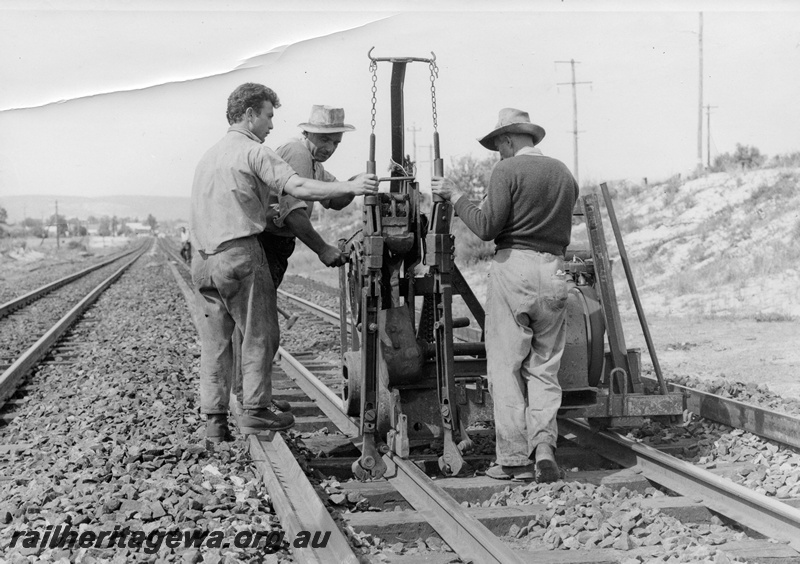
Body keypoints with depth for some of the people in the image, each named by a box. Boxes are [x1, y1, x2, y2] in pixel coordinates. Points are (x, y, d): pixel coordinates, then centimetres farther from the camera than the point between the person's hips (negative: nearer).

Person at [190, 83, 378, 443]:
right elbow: (298, 187, -17)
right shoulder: (253, 151, -5)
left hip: (202, 259, 8)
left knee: (213, 341, 8)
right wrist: (350, 187, -19)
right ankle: (254, 411, 0)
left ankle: (214, 420, 8)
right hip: (240, 254, -8)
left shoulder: (208, 156, 22)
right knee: (258, 334, 2)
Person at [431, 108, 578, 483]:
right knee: (544, 370, 12)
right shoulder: (564, 174, 15)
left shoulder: (508, 171, -5)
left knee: (506, 368, 1)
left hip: (513, 266, -5)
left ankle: (514, 459, 1)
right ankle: (544, 446, -5)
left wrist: (455, 197, 1)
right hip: (553, 270, 5)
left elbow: (486, 227, -12)